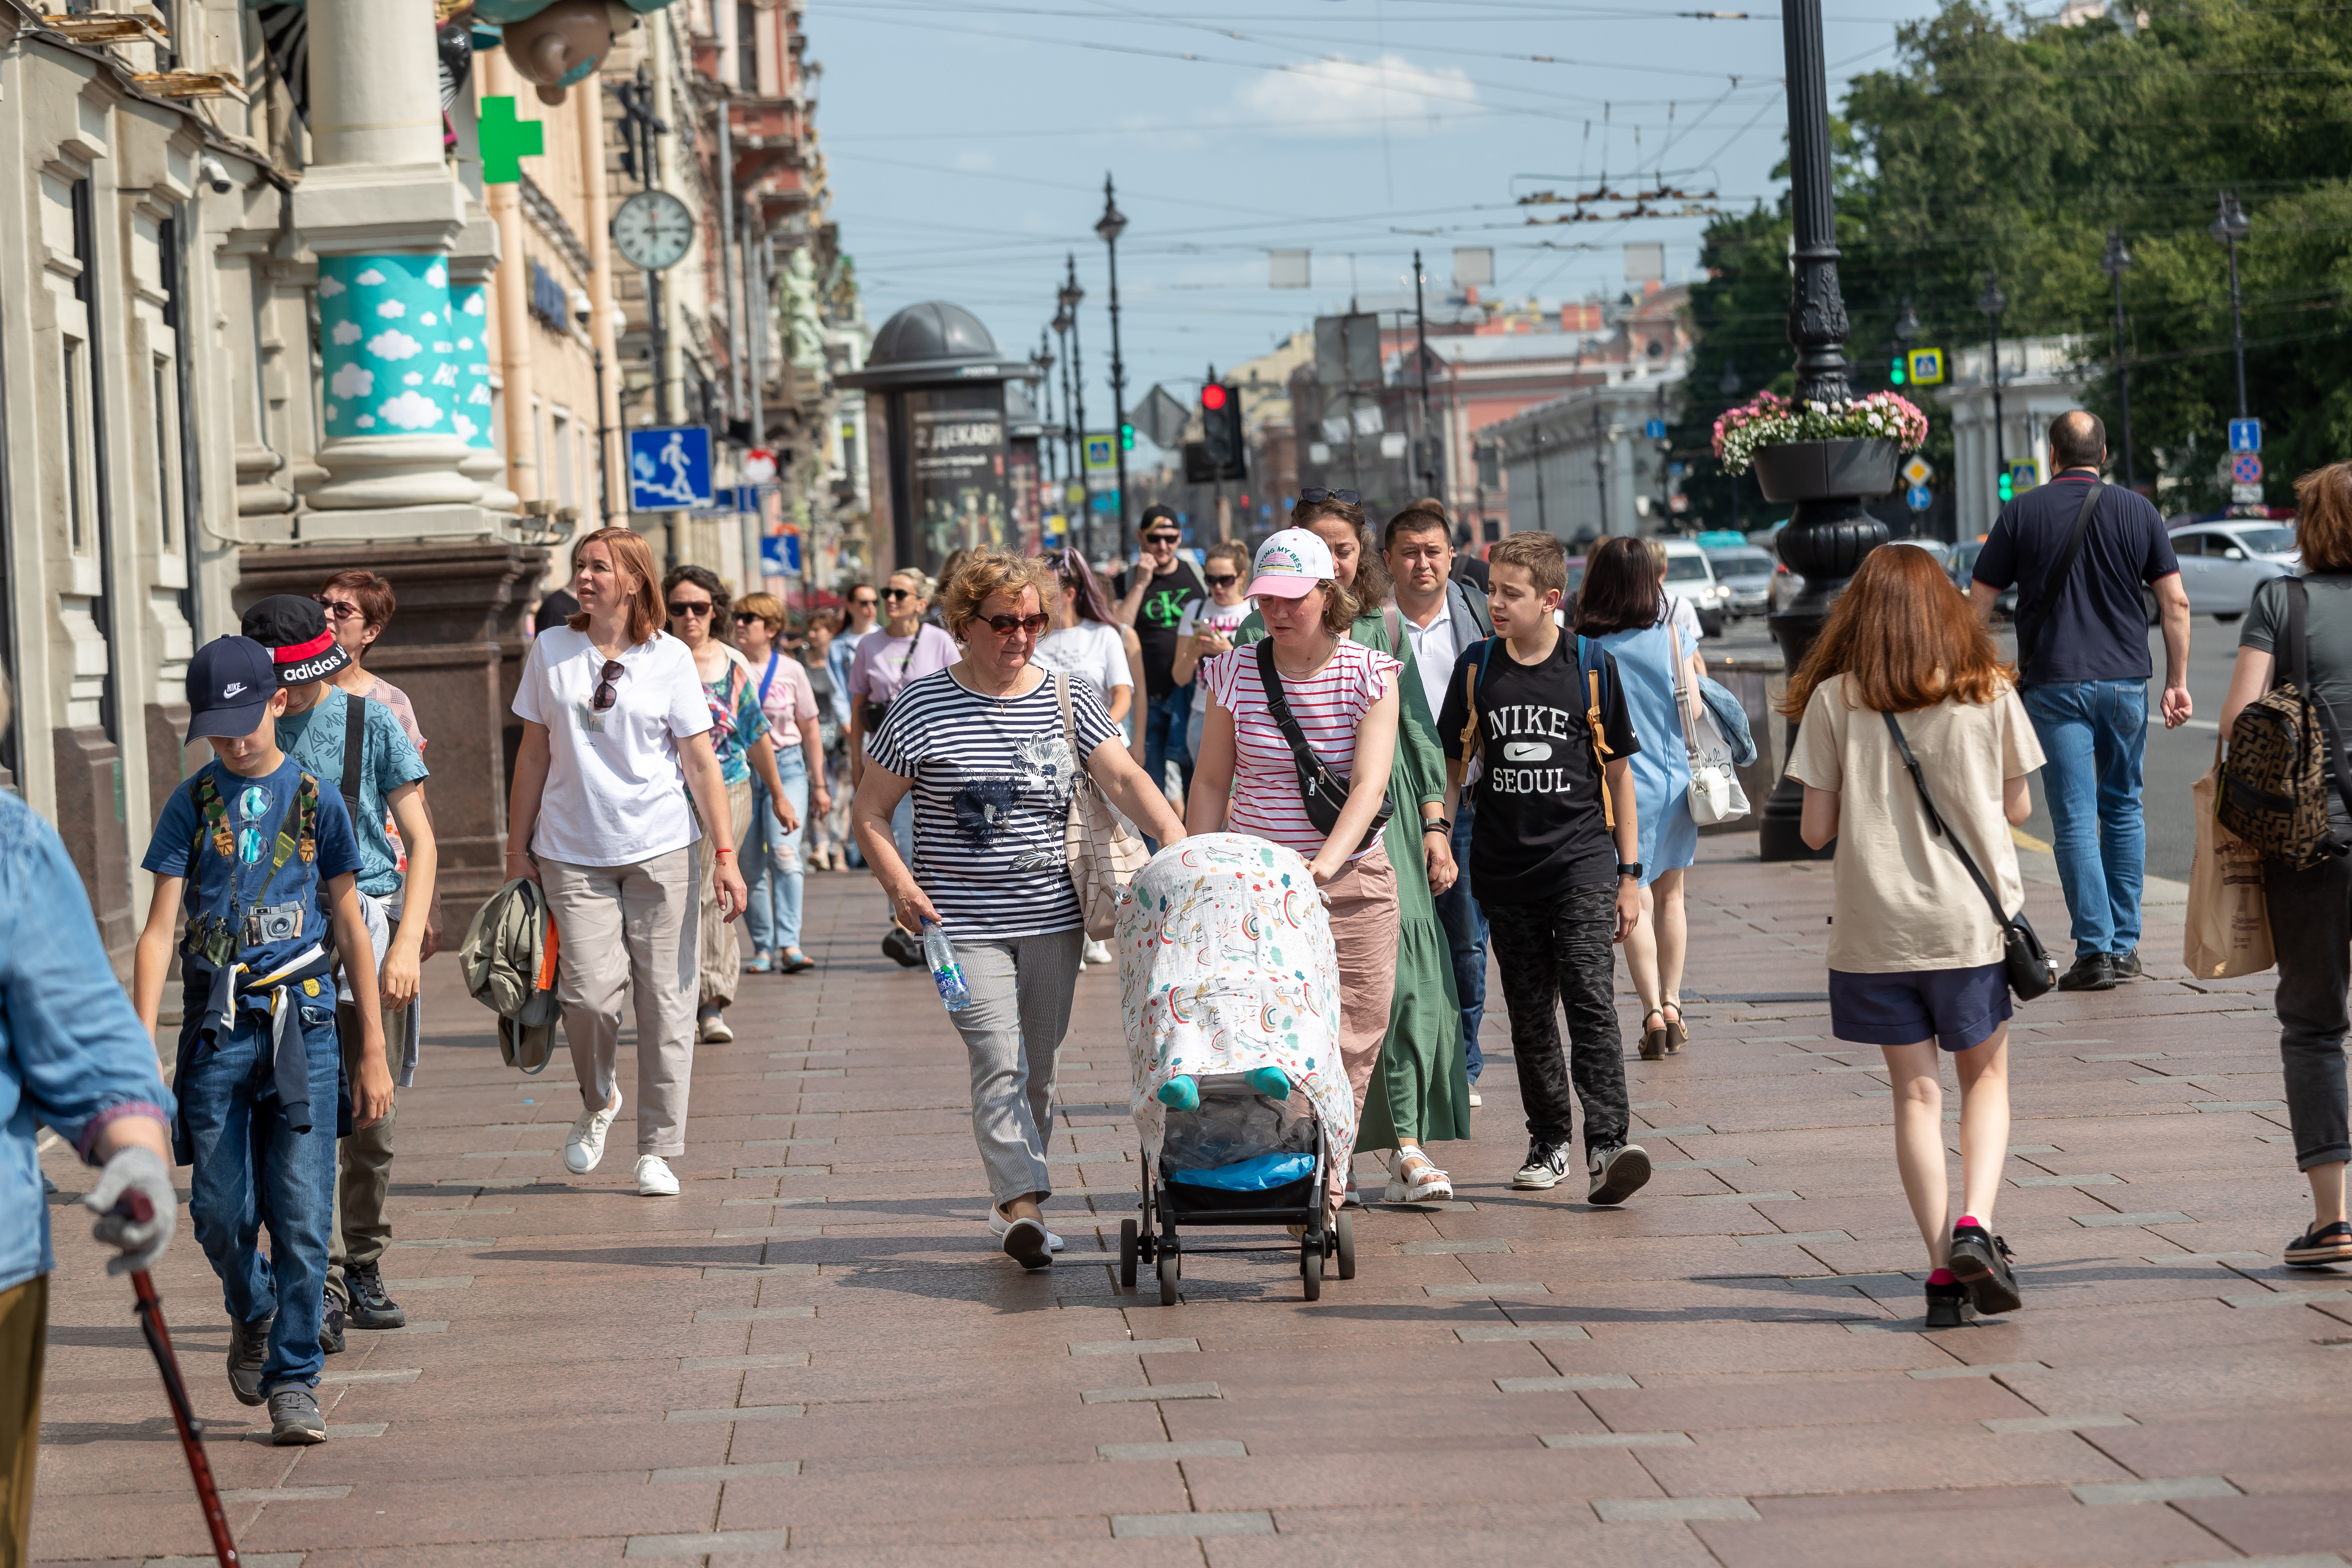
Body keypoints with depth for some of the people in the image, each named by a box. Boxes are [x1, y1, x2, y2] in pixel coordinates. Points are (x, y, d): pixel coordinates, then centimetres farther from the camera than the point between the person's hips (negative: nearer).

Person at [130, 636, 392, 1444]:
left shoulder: (316, 799, 5)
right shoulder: (192, 804, 4)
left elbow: (349, 927, 10)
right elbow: (161, 930, 1)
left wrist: (374, 1052, 9)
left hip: (303, 1022, 0)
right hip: (217, 1026, 1)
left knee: (303, 1216, -5)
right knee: (221, 1211, 2)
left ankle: (294, 1378, 4)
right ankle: (252, 1319, 31)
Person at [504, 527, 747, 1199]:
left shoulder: (670, 658, 1)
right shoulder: (550, 651, 5)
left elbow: (702, 762, 1)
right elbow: (534, 754, 11)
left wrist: (725, 853, -5)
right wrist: (518, 846, 9)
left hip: (660, 848, 0)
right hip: (572, 852, 1)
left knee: (665, 999, -1)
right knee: (590, 990, -12)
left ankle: (657, 1151, 9)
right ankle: (597, 1104, 18)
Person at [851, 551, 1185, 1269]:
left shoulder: (1068, 700, 4)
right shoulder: (922, 706, -4)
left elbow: (1124, 779, -6)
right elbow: (869, 813, 0)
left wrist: (1180, 845, -22)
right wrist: (901, 886, -15)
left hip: (1052, 918, 4)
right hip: (965, 924, -4)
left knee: (1040, 1066, 9)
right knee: (999, 1061, -15)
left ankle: (1011, 1201, 21)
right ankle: (1023, 1201, -23)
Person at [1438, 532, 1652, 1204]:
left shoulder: (1592, 669, -1)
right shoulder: (1475, 668, 4)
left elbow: (1618, 772, 5)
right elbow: (1454, 765, 12)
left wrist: (1630, 875, 4)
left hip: (1582, 859, -3)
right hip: (1505, 866, 3)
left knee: (1591, 998, -15)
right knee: (1529, 1011, 9)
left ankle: (1607, 1143, -22)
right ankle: (1550, 1141, 21)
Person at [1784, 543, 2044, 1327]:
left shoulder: (1833, 700, -5)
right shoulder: (1989, 693, -2)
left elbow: (1816, 828, -4)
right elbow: (2017, 808, 4)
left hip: (1875, 928, 0)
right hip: (1971, 918, 0)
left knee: (1916, 1092, 8)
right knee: (1986, 1077, 16)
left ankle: (1944, 1268, 4)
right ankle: (1975, 1224, -5)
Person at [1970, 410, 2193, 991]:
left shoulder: (2022, 513, 0)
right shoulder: (2138, 510, 4)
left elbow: (1978, 605, 1)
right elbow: (2174, 603, 1)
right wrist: (2178, 681, 7)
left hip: (2054, 682, -2)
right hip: (2126, 681, 2)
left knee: (2075, 819, -2)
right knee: (2123, 808, 15)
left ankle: (2095, 951, -7)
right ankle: (2125, 945, 16)